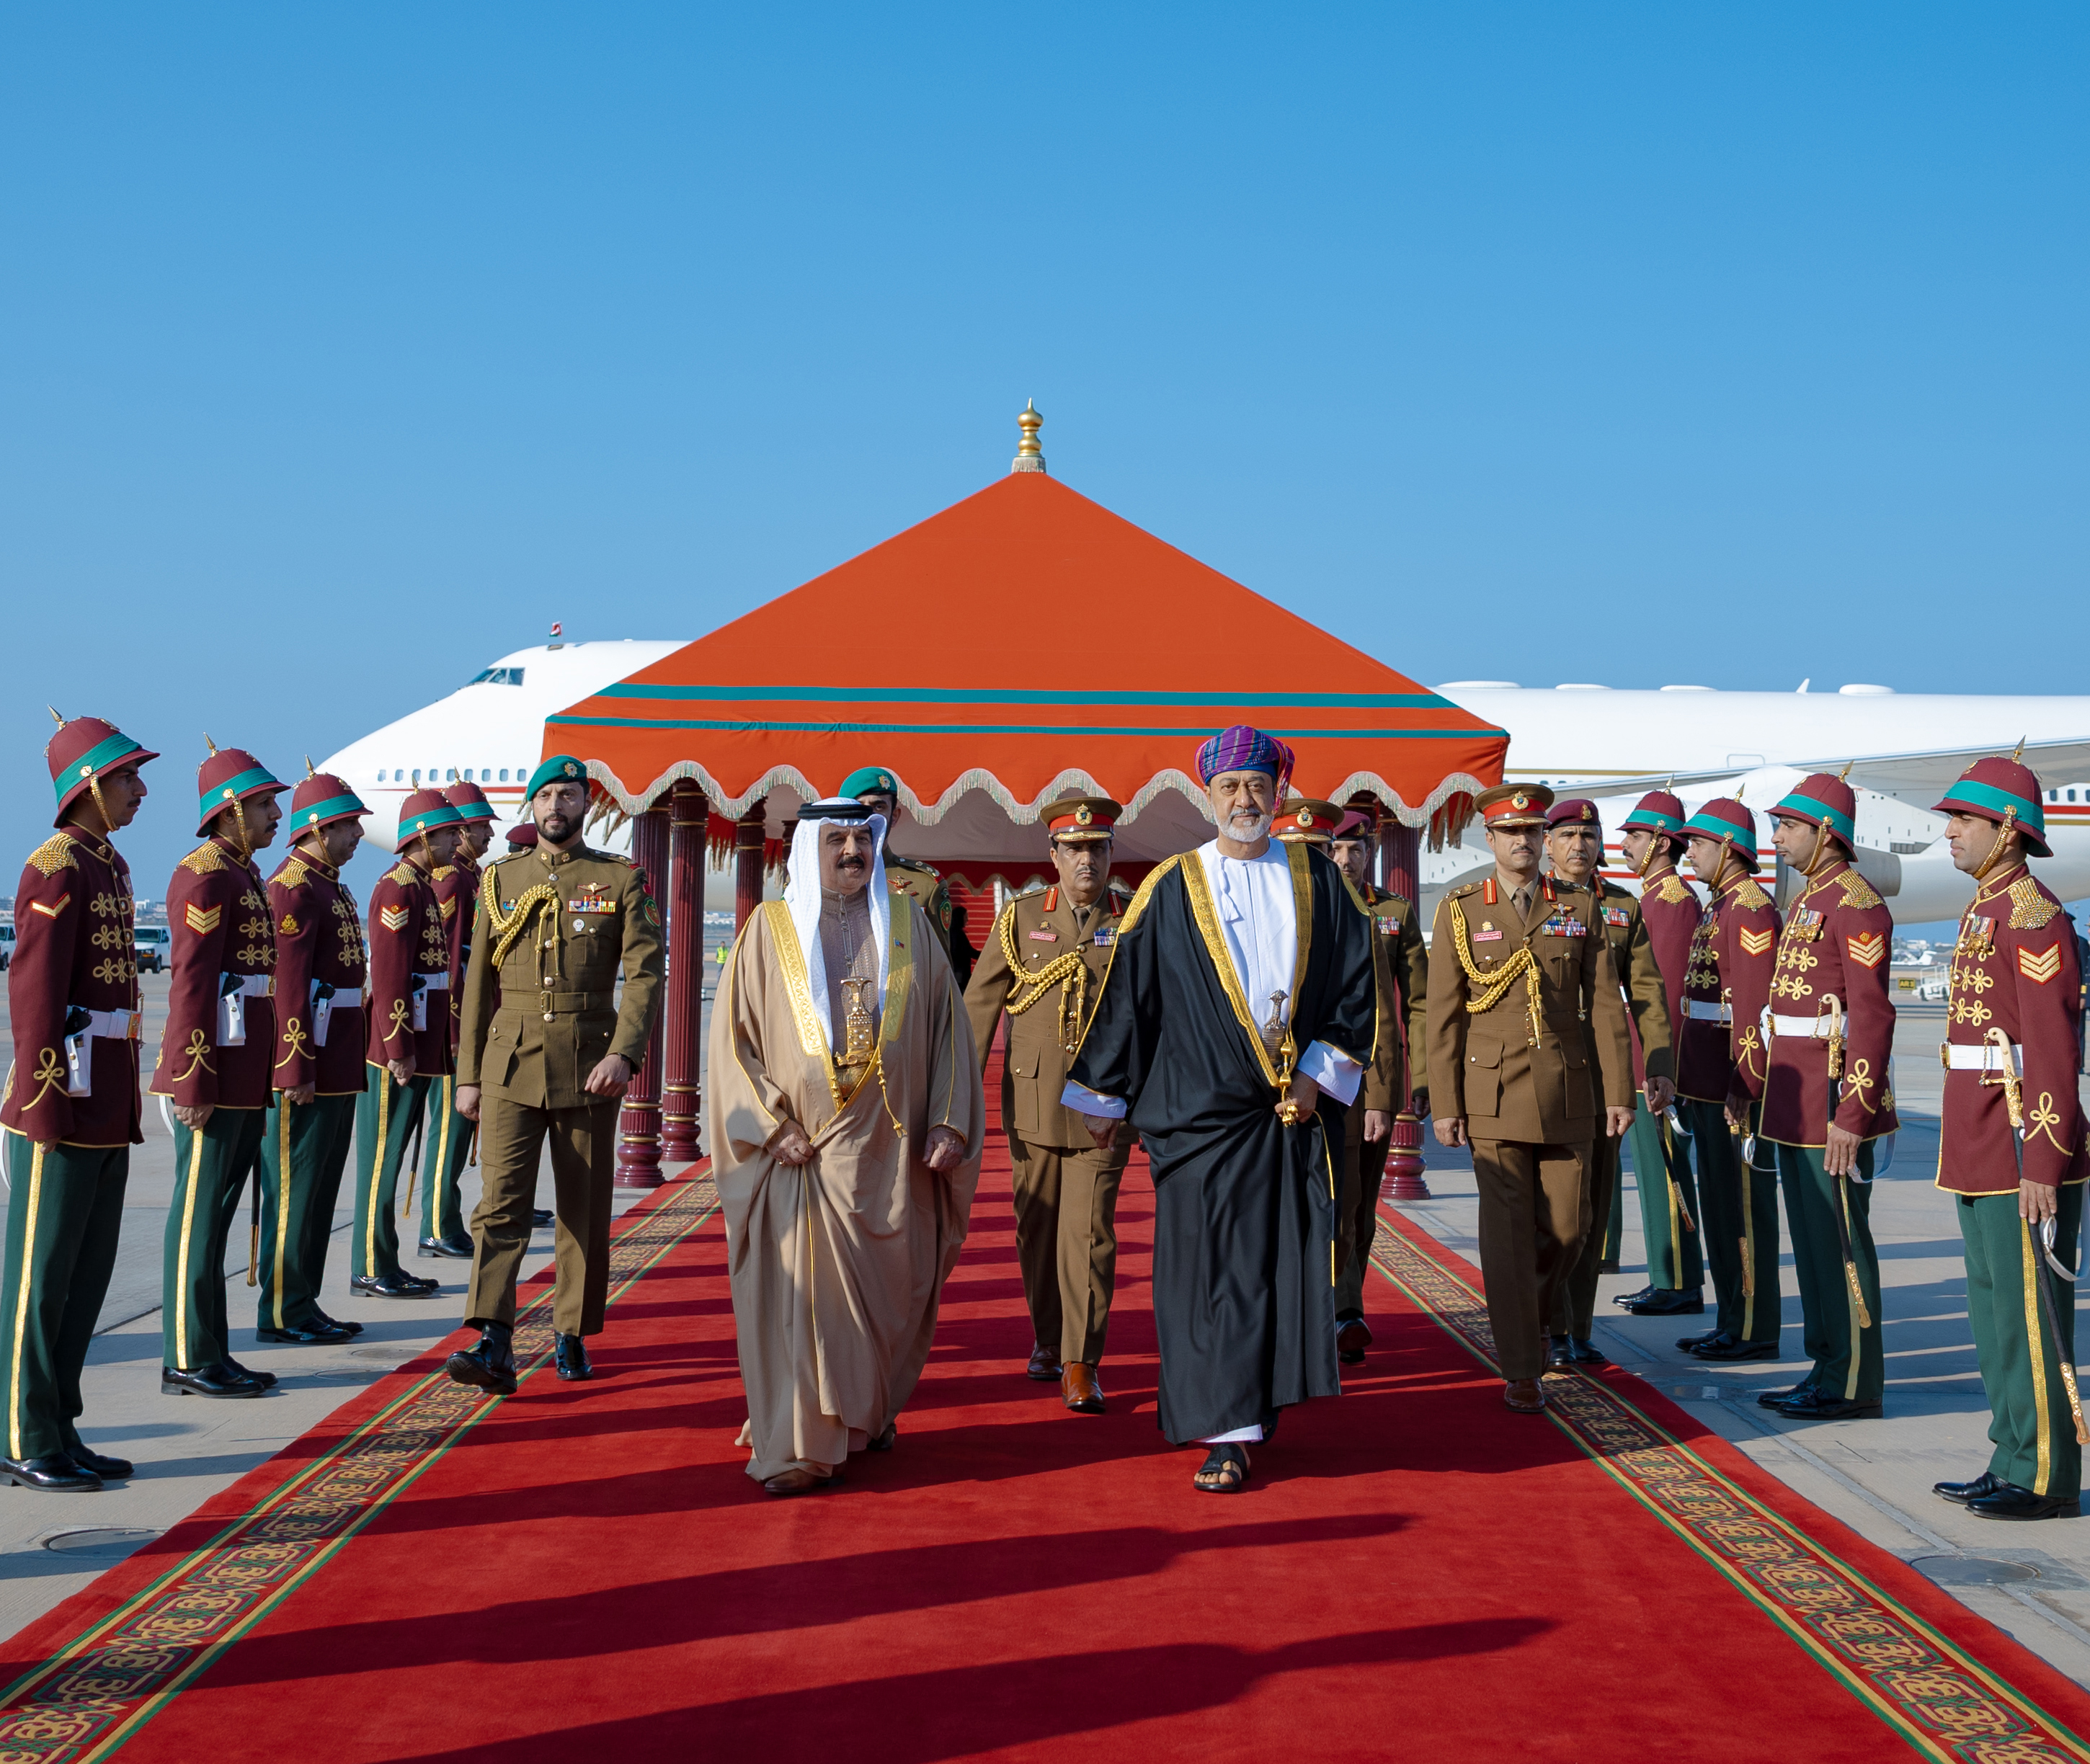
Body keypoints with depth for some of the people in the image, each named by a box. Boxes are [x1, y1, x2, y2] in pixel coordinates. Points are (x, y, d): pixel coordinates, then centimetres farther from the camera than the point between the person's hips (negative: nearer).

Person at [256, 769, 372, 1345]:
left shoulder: (332, 886, 17)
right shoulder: (293, 888, -14)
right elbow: (287, 983, -19)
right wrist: (297, 1069, -22)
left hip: (338, 1069, 10)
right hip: (308, 1068, -10)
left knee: (321, 1188, 13)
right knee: (294, 1189, -2)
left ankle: (303, 1303, 20)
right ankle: (283, 1313, 4)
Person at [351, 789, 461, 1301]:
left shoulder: (422, 887, 17)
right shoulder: (398, 889, -14)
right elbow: (389, 976, -20)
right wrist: (399, 1049, -21)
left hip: (423, 1044, 10)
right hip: (399, 1046, -10)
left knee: (393, 1156, 13)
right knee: (383, 1157, -3)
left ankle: (384, 1266, 19)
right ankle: (371, 1271, 2)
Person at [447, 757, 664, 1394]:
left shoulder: (621, 880, 3)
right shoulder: (501, 880, 9)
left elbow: (646, 973, -6)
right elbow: (478, 983, 11)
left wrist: (623, 1054, -19)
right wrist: (468, 1074, 7)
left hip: (589, 1067, -1)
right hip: (511, 1062, 1)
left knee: (585, 1209, 7)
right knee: (500, 1200, -11)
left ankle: (573, 1336, 20)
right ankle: (494, 1344, -17)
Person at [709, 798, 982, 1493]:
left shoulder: (908, 924, 9)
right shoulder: (770, 929, 4)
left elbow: (948, 1026, 8)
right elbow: (733, 1035, 2)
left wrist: (948, 1121, -2)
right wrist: (771, 1124, -8)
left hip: (892, 1153, 2)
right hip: (800, 1151, -2)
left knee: (889, 1291, 9)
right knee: (799, 1294, -5)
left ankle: (870, 1414, 30)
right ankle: (798, 1449, 1)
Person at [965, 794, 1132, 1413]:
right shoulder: (1020, 917, 3)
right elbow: (980, 1005, 5)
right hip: (1033, 1101, 1)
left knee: (1089, 1231, -7)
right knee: (1036, 1228, 10)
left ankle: (1081, 1365, -3)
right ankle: (1047, 1338, 30)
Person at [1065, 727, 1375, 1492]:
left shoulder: (1317, 882, 7)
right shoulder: (1171, 890, 2)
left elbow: (1357, 984, 8)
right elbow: (1125, 992, 5)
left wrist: (1320, 1072, -2)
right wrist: (1100, 1097, 7)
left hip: (1295, 1112, 2)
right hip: (1201, 1113, -2)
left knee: (1287, 1265, 5)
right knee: (1209, 1270, -4)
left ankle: (1262, 1398, 21)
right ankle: (1226, 1432, 0)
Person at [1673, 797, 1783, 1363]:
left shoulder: (1751, 909, -15)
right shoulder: (1716, 908, 17)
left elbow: (1753, 1006, -20)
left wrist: (1744, 1087, -22)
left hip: (1733, 1088, -10)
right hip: (1706, 1084, 10)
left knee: (1745, 1208, -3)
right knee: (1717, 1205, 14)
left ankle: (1755, 1331, 4)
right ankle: (1732, 1322, 22)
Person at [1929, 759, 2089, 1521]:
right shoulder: (1985, 910, 15)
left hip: (2022, 1151, -10)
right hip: (1979, 1149, 10)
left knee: (2029, 1314, -3)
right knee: (1993, 1309, 14)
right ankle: (2013, 1462, 23)